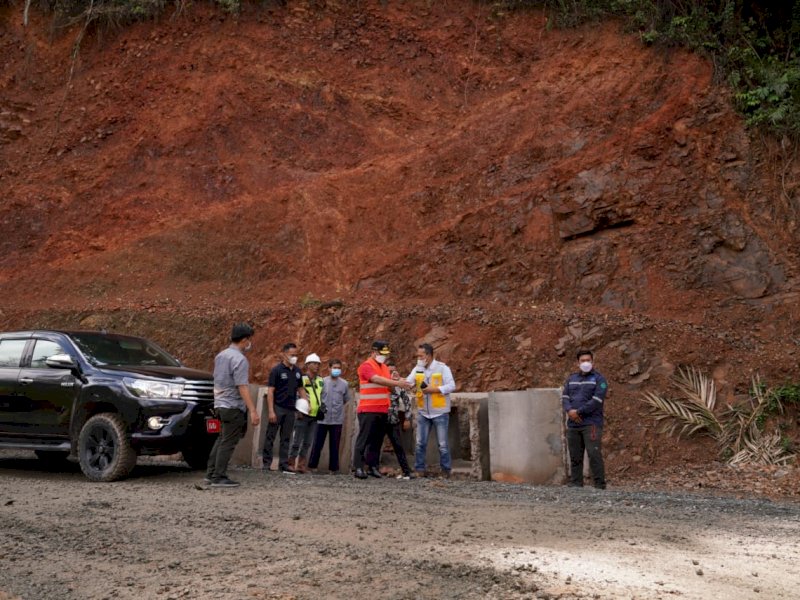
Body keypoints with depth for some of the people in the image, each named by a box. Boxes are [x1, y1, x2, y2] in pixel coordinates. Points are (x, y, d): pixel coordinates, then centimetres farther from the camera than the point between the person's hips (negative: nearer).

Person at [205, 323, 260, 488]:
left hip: (221, 403, 9)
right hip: (233, 405, -9)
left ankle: (211, 474, 19)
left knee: (222, 440, 17)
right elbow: (242, 387, -22)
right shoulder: (239, 359, -17)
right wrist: (253, 411, -23)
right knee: (228, 443, -3)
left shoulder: (221, 355, 11)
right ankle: (219, 477, -1)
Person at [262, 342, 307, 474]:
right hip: (277, 408, -5)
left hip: (290, 409, 6)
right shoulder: (277, 370, -7)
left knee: (286, 438, 8)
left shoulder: (297, 371, 10)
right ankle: (266, 463, 6)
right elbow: (270, 391, -10)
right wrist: (271, 411, -16)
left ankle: (284, 464, 12)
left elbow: (300, 389, 19)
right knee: (270, 437, 1)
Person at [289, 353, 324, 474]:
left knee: (307, 442, 9)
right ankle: (291, 463, 0)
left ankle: (301, 464, 15)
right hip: (303, 415, -6)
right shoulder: (302, 378, -6)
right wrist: (298, 411, -14)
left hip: (315, 416, 6)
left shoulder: (320, 380, 14)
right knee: (297, 441, -5)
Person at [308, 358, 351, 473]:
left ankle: (334, 467, 15)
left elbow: (347, 399, 10)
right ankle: (312, 465, 14)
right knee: (317, 443, 4)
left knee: (334, 445, 7)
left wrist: (337, 406, 7)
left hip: (337, 420, 1)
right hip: (323, 418, -1)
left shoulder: (345, 384, 1)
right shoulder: (322, 382, -2)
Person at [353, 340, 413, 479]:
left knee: (377, 440, 8)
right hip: (368, 410, -7)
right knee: (364, 439, -5)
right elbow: (377, 380, -24)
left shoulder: (385, 367, 16)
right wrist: (397, 383, -32)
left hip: (382, 411, 7)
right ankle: (358, 467, -4)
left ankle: (373, 466, 14)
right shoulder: (366, 366, -9)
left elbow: (388, 384, 11)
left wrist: (404, 385, -8)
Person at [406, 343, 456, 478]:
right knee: (420, 443, 6)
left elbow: (452, 386, -14)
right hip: (423, 413, 4)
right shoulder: (417, 369, 4)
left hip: (440, 412, -4)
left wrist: (435, 389, -21)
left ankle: (446, 470, 13)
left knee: (442, 443, 3)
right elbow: (407, 383, -7)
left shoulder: (442, 368, -9)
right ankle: (419, 470, 13)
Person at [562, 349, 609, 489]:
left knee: (594, 454, -11)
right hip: (573, 424, 5)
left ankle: (599, 485, -8)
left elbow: (596, 401, -11)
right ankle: (575, 484, 11)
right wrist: (569, 410, -11)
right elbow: (564, 397, 9)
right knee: (575, 456, 6)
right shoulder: (571, 379, 17)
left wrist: (578, 412, -14)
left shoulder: (599, 379, 1)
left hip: (591, 424, -5)